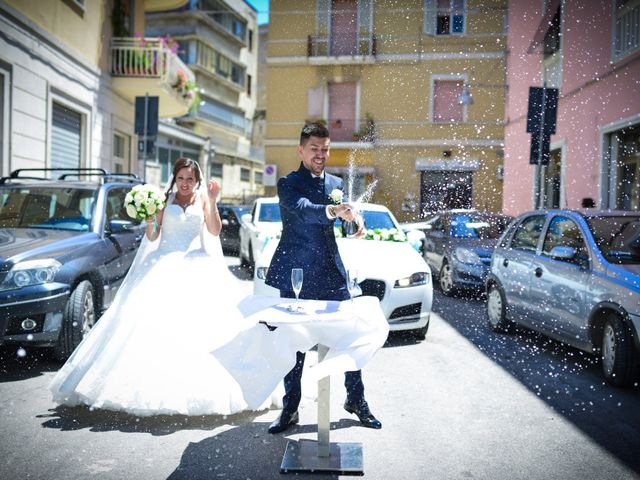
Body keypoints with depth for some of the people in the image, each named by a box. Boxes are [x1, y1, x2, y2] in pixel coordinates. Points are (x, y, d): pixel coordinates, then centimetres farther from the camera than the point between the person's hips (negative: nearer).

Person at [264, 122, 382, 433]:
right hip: (294, 274, -3)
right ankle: (290, 409, 18)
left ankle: (356, 400, 19)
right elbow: (303, 209, -23)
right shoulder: (288, 184, -2)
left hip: (331, 272, 3)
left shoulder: (336, 184, 13)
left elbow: (346, 213, 3)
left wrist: (355, 220, -22)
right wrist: (332, 211, -42)